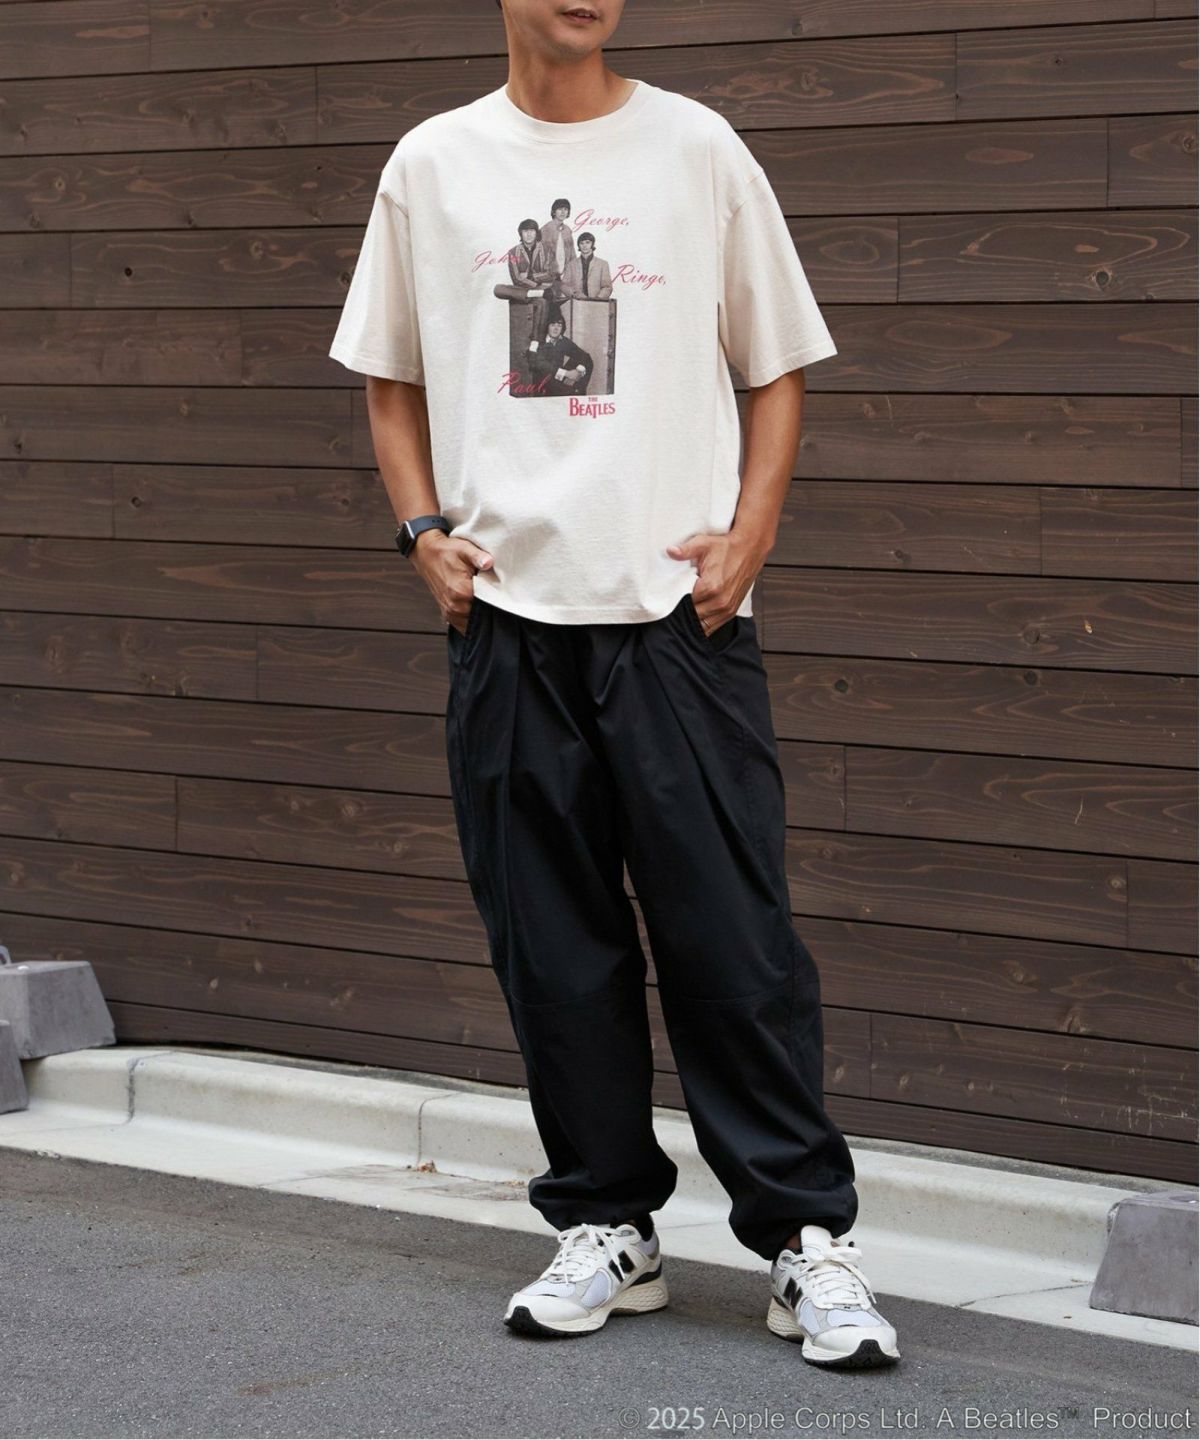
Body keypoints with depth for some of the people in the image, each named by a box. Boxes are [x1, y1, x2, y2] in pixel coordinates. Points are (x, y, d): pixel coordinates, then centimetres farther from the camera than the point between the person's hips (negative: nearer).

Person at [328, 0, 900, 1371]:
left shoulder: (696, 149, 4)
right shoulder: (432, 165, 9)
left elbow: (777, 365, 8)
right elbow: (390, 373, 17)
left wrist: (747, 537, -5)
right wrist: (423, 527, 2)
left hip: (677, 609, -2)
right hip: (505, 611, 2)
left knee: (733, 936, -5)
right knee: (553, 943, 7)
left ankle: (808, 1236, 1)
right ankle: (606, 1228, 18)